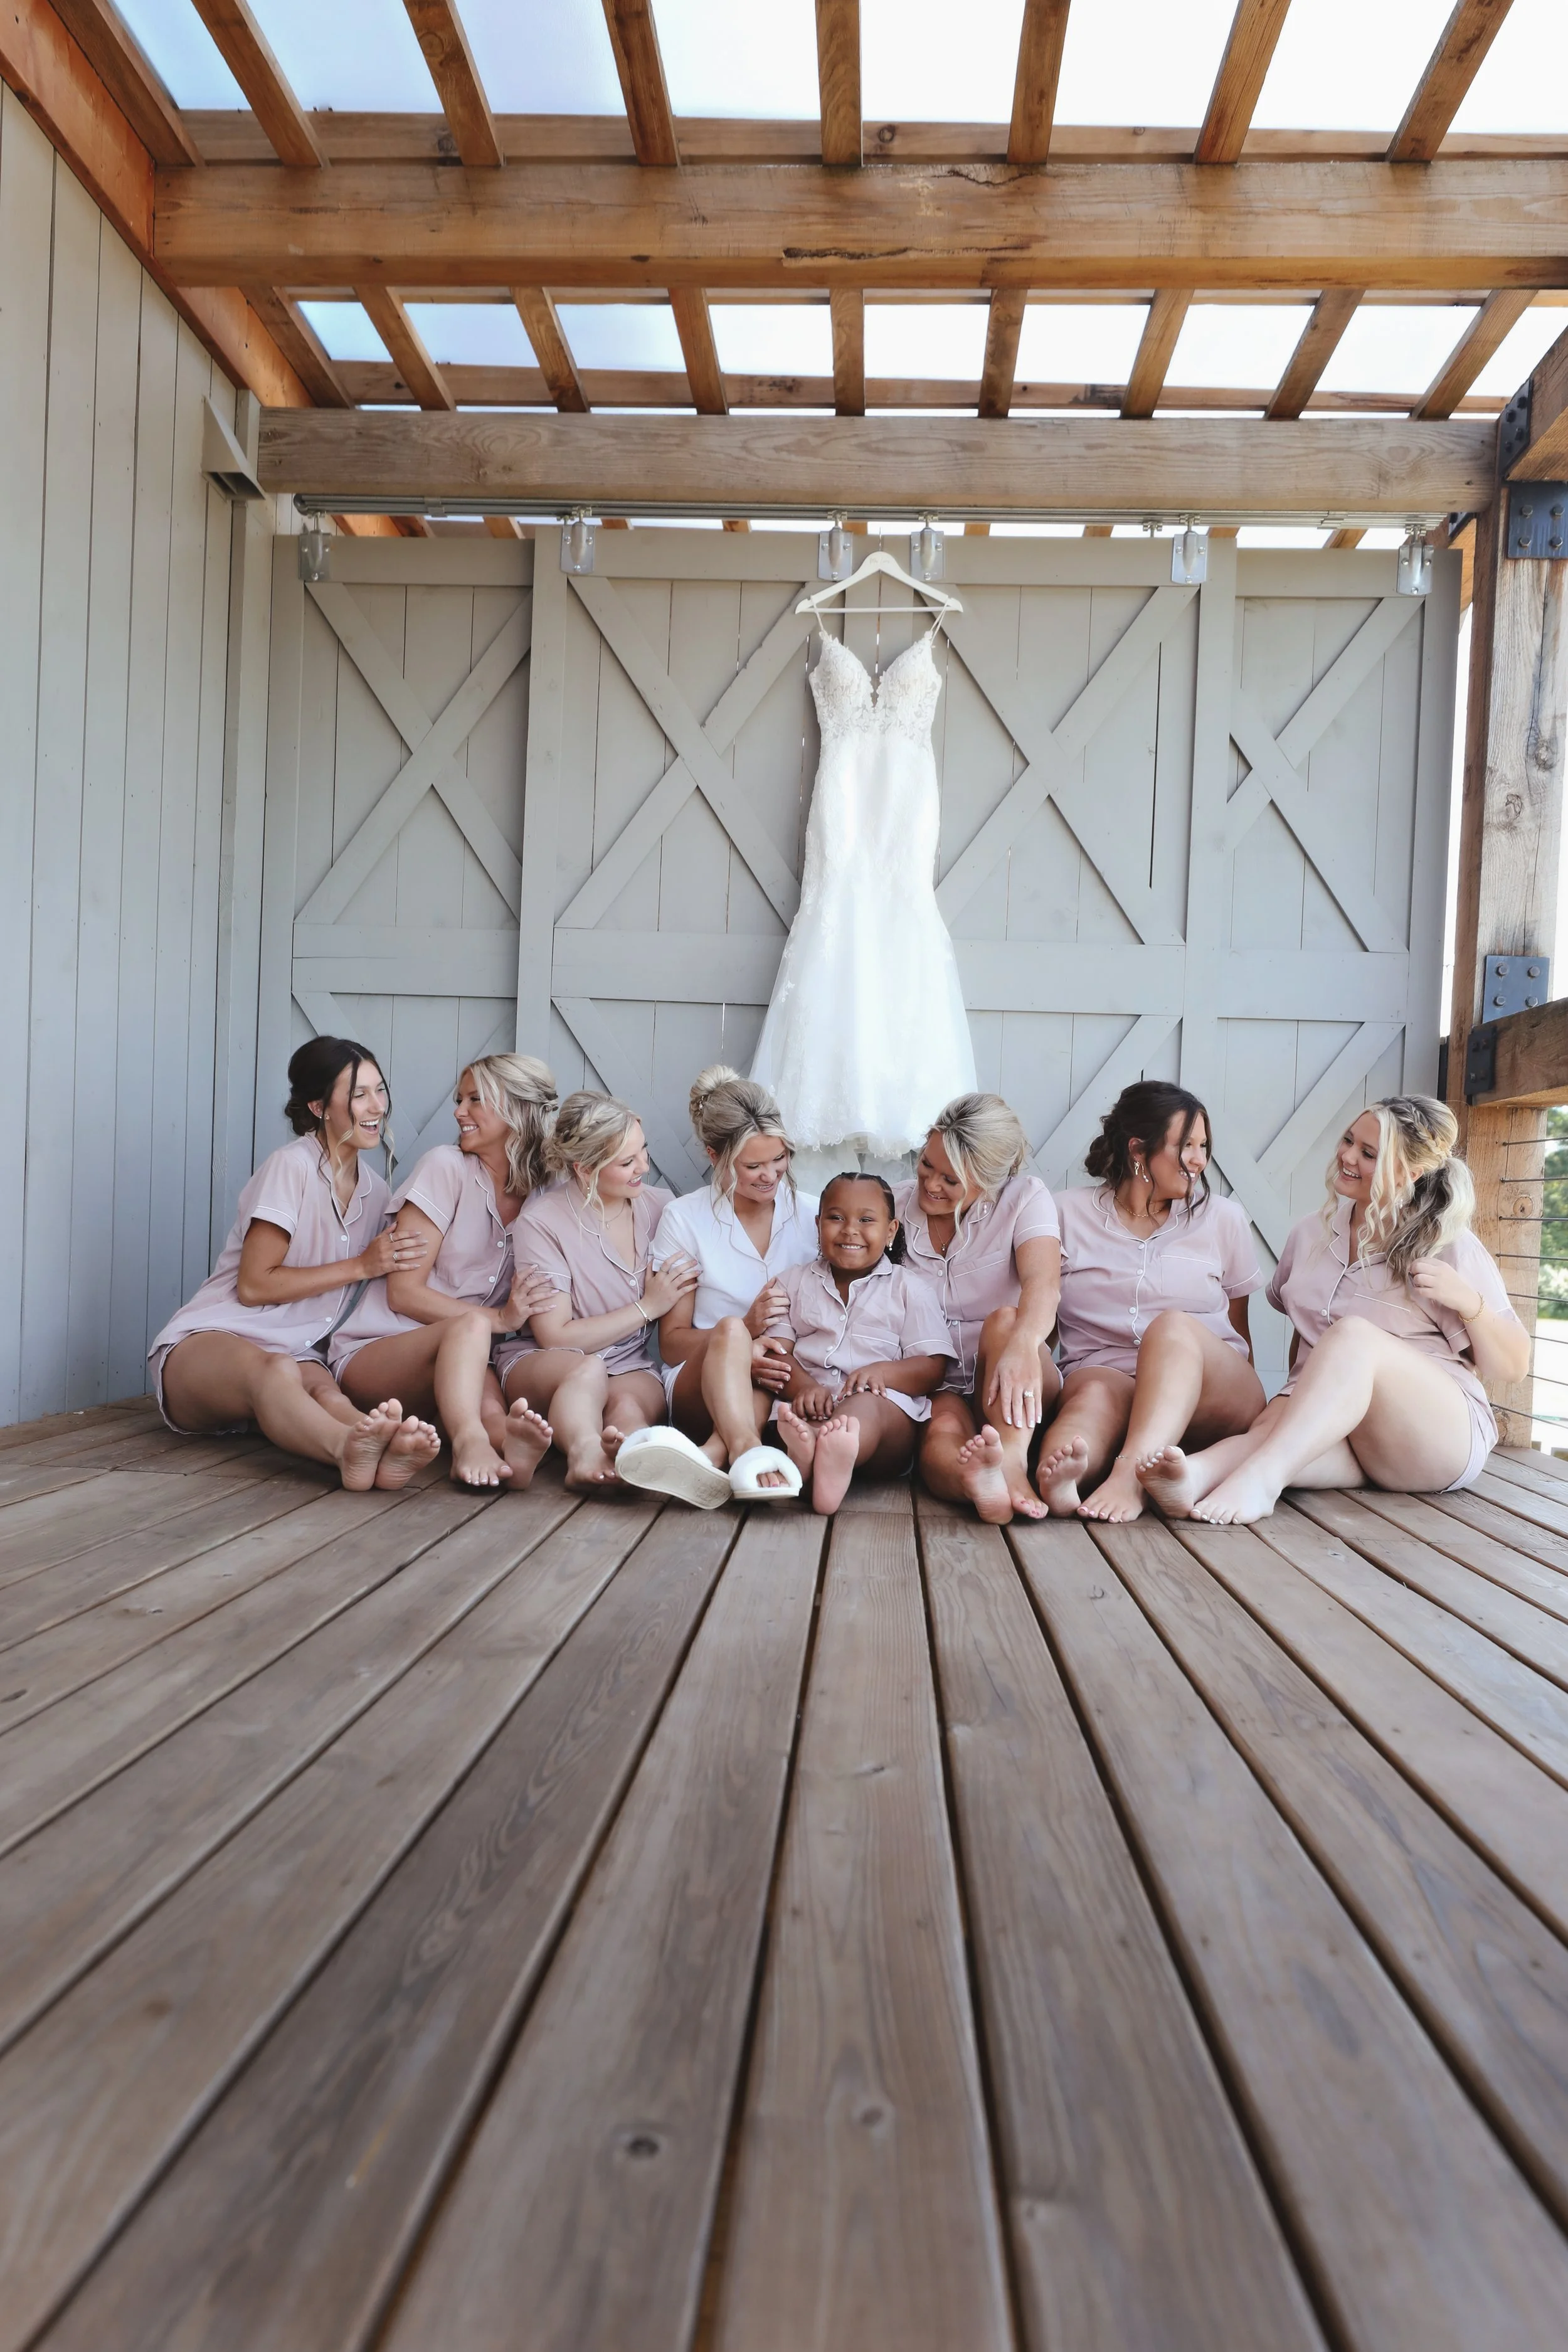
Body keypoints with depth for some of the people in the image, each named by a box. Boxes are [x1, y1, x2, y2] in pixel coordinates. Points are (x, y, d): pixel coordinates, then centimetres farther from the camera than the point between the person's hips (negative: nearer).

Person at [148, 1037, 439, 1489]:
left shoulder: (374, 1192, 14)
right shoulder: (292, 1166, -7)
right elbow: (254, 1286, -11)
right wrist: (360, 1266, -11)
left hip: (296, 1354, 5)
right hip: (209, 1339, -5)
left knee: (325, 1391, -34)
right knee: (276, 1370, -41)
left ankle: (385, 1448, -69)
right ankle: (350, 1447, -74)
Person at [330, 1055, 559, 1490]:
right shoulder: (447, 1167, -4)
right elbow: (403, 1293, -9)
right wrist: (498, 1320, -20)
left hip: (460, 1362, 3)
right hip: (373, 1351, -3)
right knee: (470, 1325, -37)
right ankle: (469, 1442, -61)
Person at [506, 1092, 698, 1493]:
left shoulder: (657, 1205, 6)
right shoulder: (542, 1222, -7)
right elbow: (557, 1337, -8)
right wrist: (648, 1307, -8)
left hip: (634, 1369, 3)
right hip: (546, 1366, -3)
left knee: (627, 1406, -35)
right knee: (588, 1370, -39)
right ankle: (586, 1454, -66)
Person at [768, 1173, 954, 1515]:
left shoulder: (909, 1290, 16)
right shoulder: (794, 1281, 22)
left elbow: (933, 1367, 6)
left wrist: (883, 1371, -16)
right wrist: (804, 1387, -16)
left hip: (888, 1407, -2)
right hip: (809, 1408, 3)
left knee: (868, 1405, -38)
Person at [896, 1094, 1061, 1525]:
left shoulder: (1024, 1198, -3)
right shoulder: (897, 1206, 5)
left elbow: (1043, 1283, -22)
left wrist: (1023, 1343, -45)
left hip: (1003, 1378, 0)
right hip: (931, 1384, 1)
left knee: (1005, 1320, -33)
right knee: (943, 1430, -35)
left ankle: (1011, 1463, -54)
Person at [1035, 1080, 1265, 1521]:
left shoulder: (1223, 1219, 16)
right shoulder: (1068, 1214, 11)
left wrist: (1247, 1400, 8)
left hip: (1210, 1405, 1)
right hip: (1099, 1372, -1)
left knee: (1174, 1326, -32)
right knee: (1097, 1392, -36)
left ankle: (1131, 1474, -55)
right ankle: (1057, 1480, -70)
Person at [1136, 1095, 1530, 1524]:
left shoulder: (1450, 1247, 3)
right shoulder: (1309, 1236, 15)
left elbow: (1512, 1368, 3)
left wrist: (1469, 1302, -15)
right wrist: (1298, 1400, 11)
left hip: (1439, 1434, -3)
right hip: (1325, 1432, 3)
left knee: (1353, 1334, -33)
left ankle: (1258, 1477, -54)